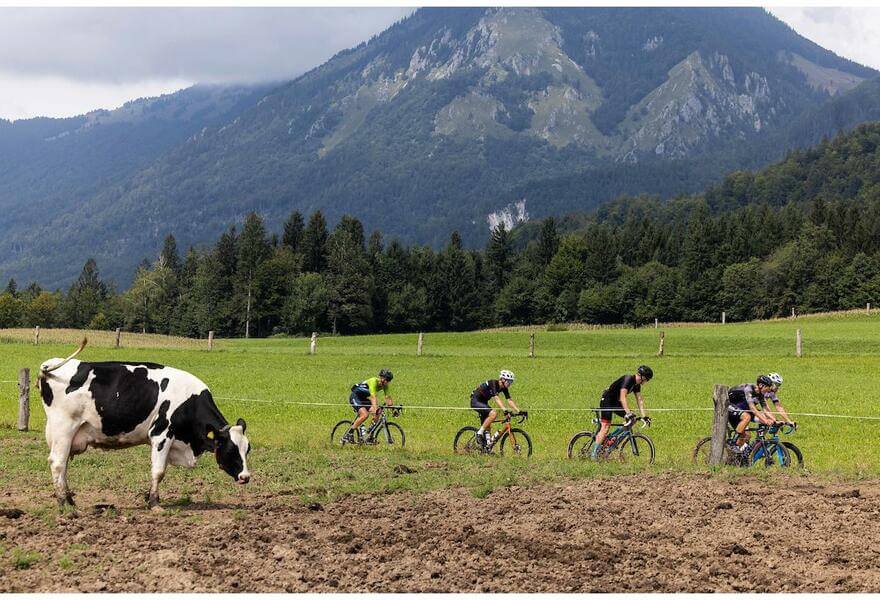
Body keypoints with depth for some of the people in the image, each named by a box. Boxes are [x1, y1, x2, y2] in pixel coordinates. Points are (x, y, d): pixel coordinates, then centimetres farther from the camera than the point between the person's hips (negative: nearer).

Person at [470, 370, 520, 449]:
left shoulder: (504, 388, -1)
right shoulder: (493, 384, -26)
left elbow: (510, 400, -3)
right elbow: (497, 399, -37)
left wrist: (519, 411, -14)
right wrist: (505, 410, -48)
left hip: (483, 402, 9)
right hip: (475, 401, -9)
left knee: (488, 427, 6)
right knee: (494, 413, -28)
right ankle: (479, 433, -18)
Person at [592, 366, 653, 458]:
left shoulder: (637, 384, 3)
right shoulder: (628, 379, -24)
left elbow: (640, 400, 5)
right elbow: (622, 397, -33)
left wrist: (644, 416, -3)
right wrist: (628, 413, -41)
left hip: (616, 402, 9)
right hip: (607, 401, -9)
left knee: (632, 419, -5)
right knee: (605, 428, -16)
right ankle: (594, 454, -15)